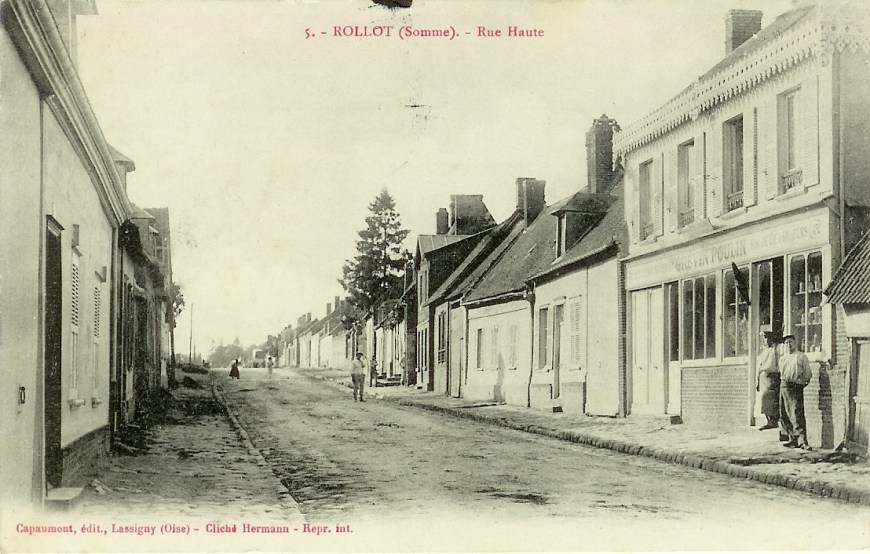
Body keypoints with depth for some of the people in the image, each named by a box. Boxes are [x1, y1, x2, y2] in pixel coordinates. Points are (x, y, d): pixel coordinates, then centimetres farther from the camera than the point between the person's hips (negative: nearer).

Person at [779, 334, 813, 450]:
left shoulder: (801, 357, 4)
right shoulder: (782, 359, 19)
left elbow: (808, 374, 4)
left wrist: (802, 382, -5)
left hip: (796, 388, -6)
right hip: (783, 387, 6)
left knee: (797, 415, -14)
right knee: (784, 415, 5)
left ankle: (802, 440, -16)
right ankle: (793, 439, 14)